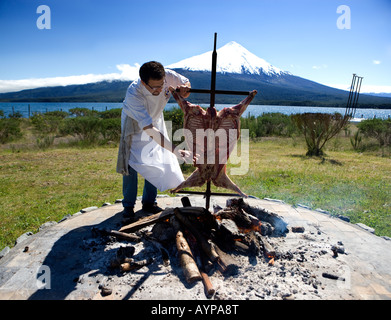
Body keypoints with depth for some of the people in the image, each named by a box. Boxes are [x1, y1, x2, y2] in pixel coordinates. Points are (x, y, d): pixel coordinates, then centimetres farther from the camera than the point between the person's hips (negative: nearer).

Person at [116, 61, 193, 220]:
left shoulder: (168, 76, -31)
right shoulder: (133, 94, -42)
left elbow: (186, 82, -8)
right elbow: (150, 130, -47)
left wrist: (184, 89, -35)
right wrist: (176, 151, -54)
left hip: (155, 119, 4)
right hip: (134, 122, -4)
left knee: (157, 161, 0)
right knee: (131, 162, -9)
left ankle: (149, 202, 15)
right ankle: (128, 205, 8)